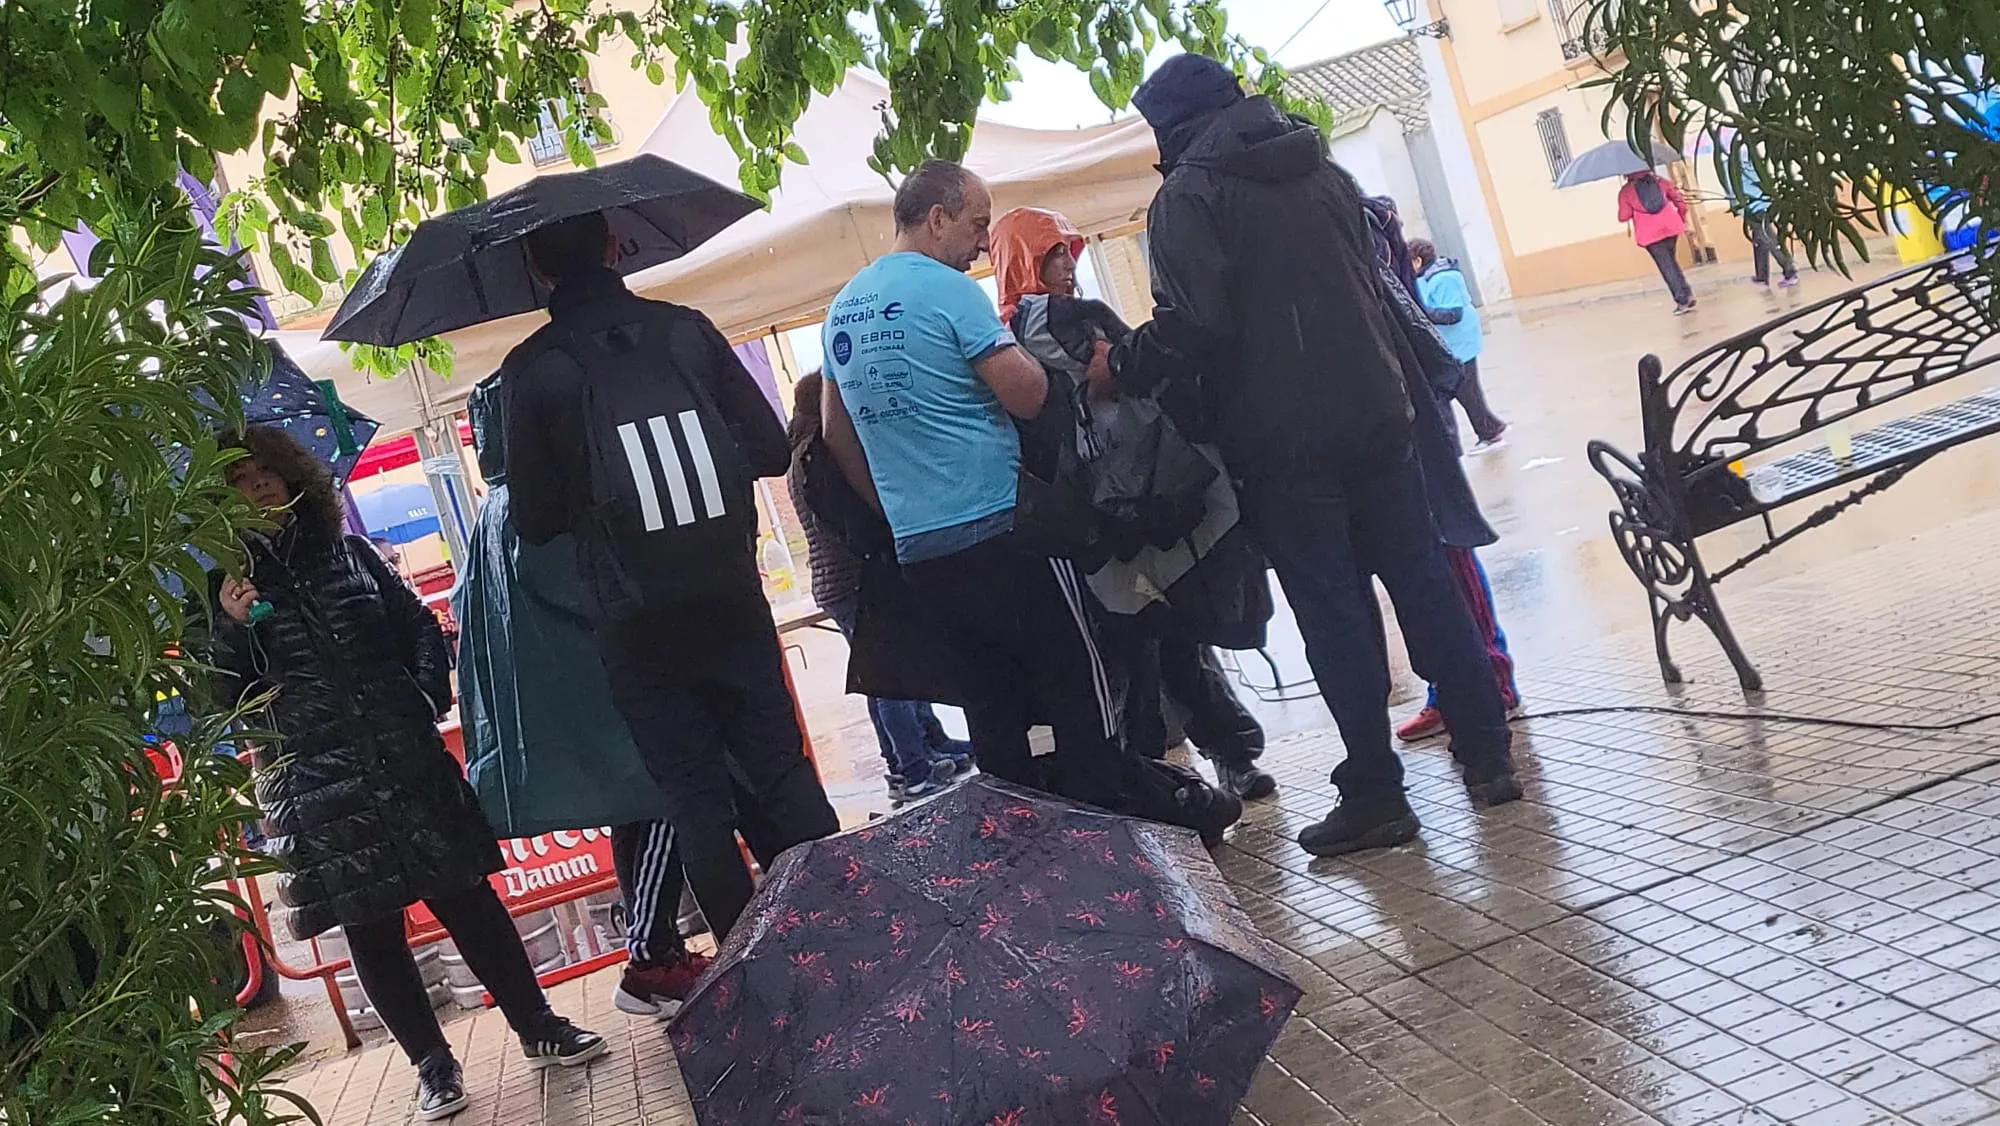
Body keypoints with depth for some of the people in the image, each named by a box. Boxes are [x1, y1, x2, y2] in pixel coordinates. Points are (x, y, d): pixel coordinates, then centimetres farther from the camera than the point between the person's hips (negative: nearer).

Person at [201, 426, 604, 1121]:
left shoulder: (348, 553, 9)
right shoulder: (224, 588, 4)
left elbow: (419, 626, 16)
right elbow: (221, 698, -1)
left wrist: (430, 695, 1)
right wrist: (231, 629, -17)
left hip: (408, 760, 1)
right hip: (316, 785, -1)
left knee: (466, 895, 4)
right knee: (371, 926, 5)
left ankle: (538, 1027, 16)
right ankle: (432, 1064, 18)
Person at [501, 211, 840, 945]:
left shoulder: (533, 368, -4)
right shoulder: (686, 329, 2)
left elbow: (533, 520, -3)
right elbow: (771, 449, 2)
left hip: (637, 622, -2)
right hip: (730, 596, 2)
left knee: (695, 800, 8)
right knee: (782, 773, 12)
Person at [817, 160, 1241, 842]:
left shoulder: (842, 309, 14)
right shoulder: (948, 289, -10)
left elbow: (837, 432, 20)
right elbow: (1029, 395, -15)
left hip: (916, 548, 7)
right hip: (999, 530, -7)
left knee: (992, 704, 13)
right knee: (1075, 689, 4)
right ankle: (1116, 819, 12)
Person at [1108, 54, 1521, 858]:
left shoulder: (1187, 196, -6)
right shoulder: (1322, 169, 14)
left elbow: (1192, 326, -17)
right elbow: (1375, 281, 19)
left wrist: (1120, 366, -3)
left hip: (1281, 438, -6)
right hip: (1374, 413, 6)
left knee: (1334, 614, 0)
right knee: (1423, 582, 11)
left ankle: (1375, 794, 6)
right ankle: (1486, 755, 18)